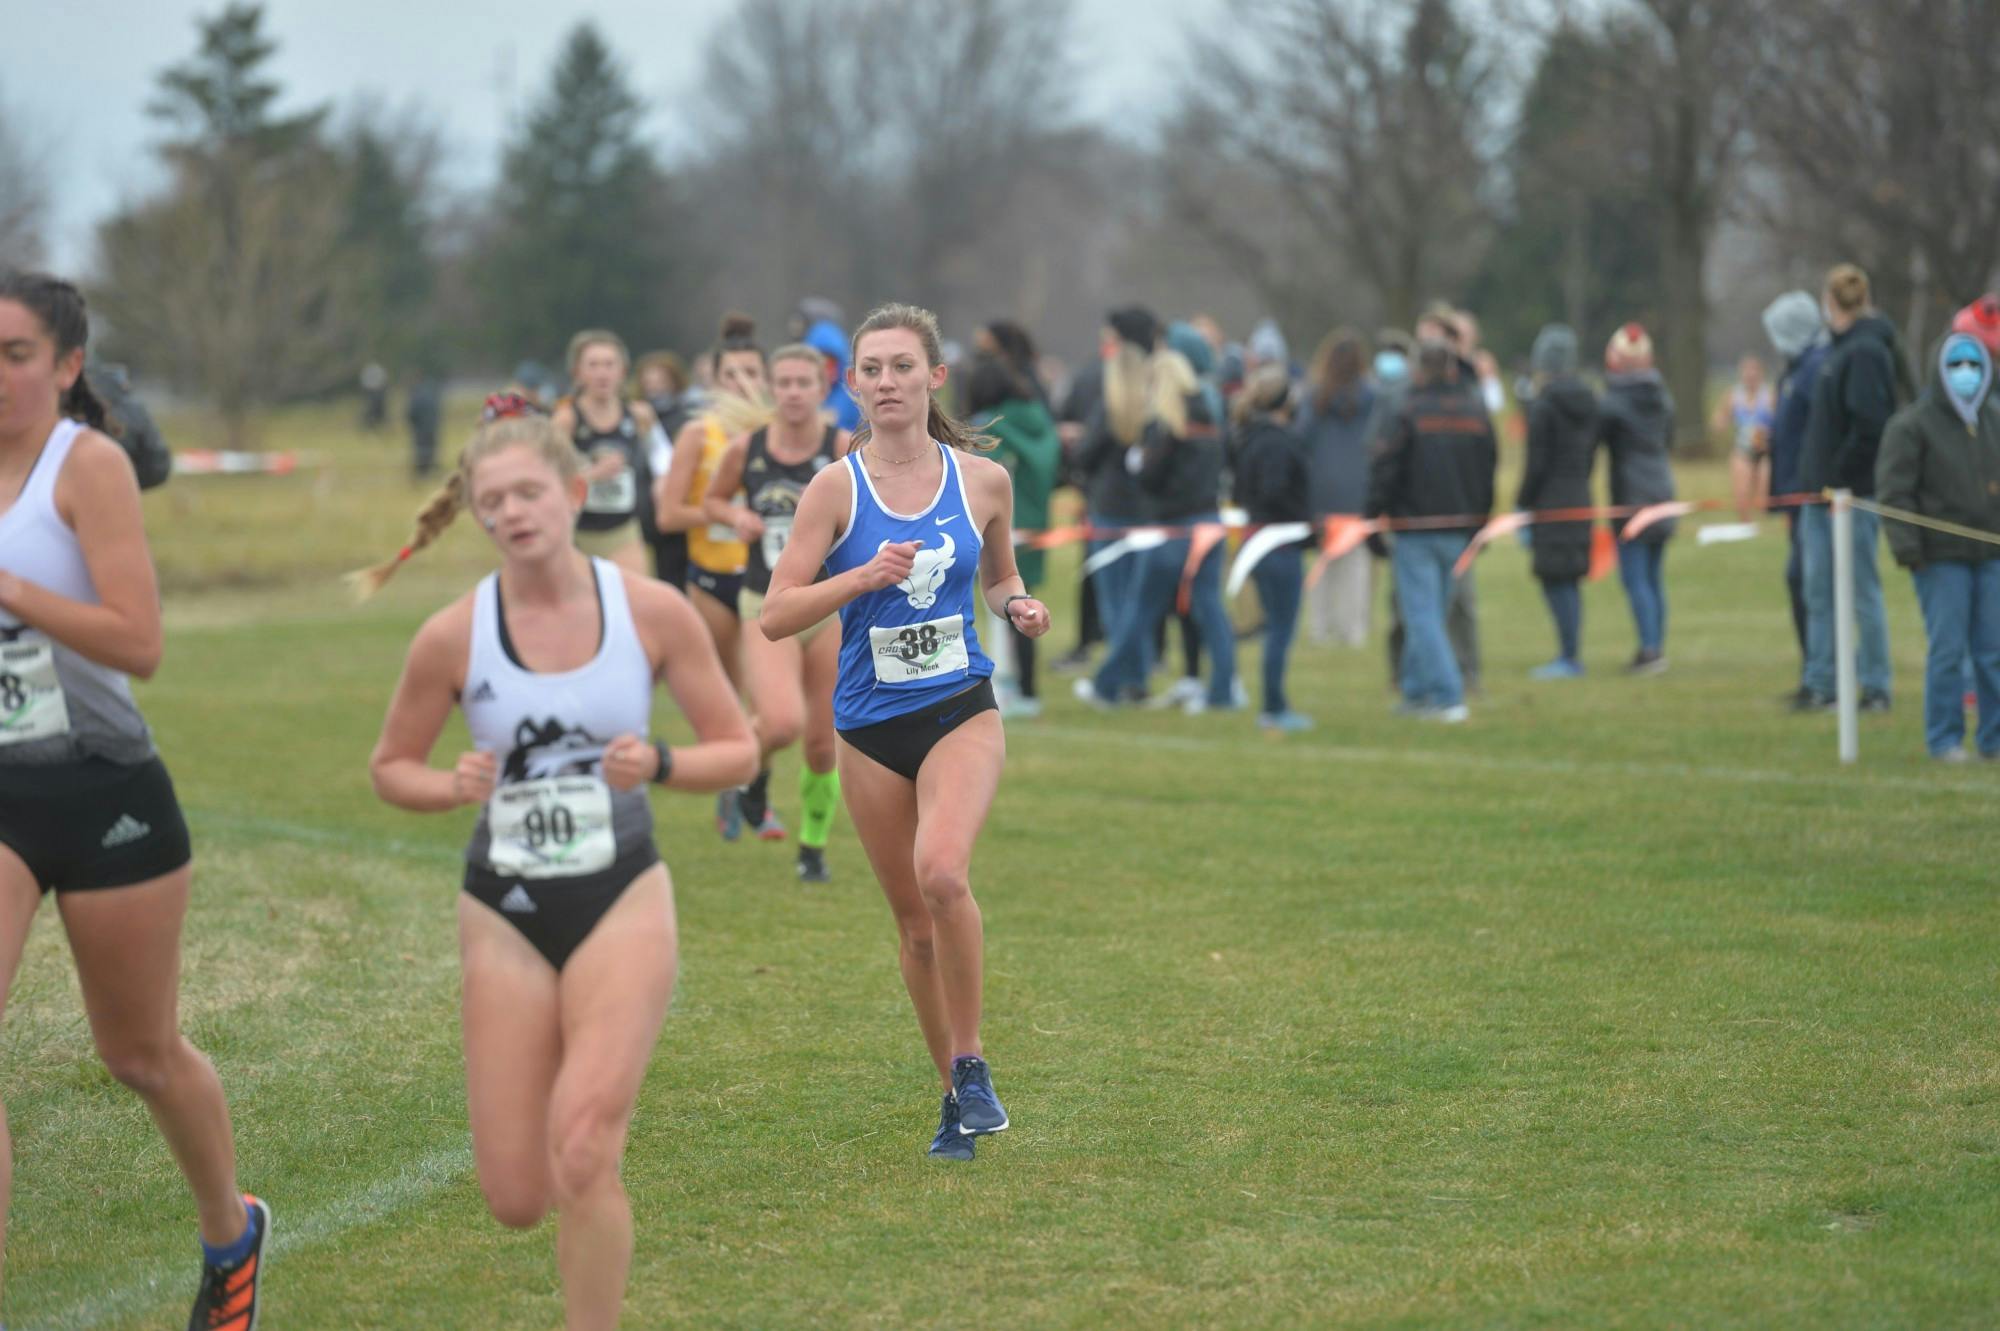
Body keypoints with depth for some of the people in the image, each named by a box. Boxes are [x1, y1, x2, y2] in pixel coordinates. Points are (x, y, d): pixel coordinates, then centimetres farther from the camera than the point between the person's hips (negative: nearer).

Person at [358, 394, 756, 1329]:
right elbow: (390, 767, 8)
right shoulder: (452, 636, -6)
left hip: (623, 903, -1)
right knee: (516, 1200, 2)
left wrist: (658, 764, -18)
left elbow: (739, 752, 2)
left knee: (581, 1157, -20)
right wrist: (455, 787, -14)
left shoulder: (652, 612, -7)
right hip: (505, 916, 1)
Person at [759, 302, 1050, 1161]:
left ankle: (971, 1061, -10)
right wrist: (866, 575, -20)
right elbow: (776, 615, -7)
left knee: (941, 871, -27)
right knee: (915, 922, 7)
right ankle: (955, 1092, 24)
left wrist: (1016, 605, -3)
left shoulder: (983, 480, 2)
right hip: (870, 727, 1)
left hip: (962, 711, -1)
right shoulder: (837, 488, -4)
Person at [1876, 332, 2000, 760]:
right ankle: (1945, 740, 3)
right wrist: (1905, 542, -15)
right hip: (1941, 557, -4)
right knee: (1947, 649, -6)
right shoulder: (1912, 424, -3)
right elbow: (1894, 490, -7)